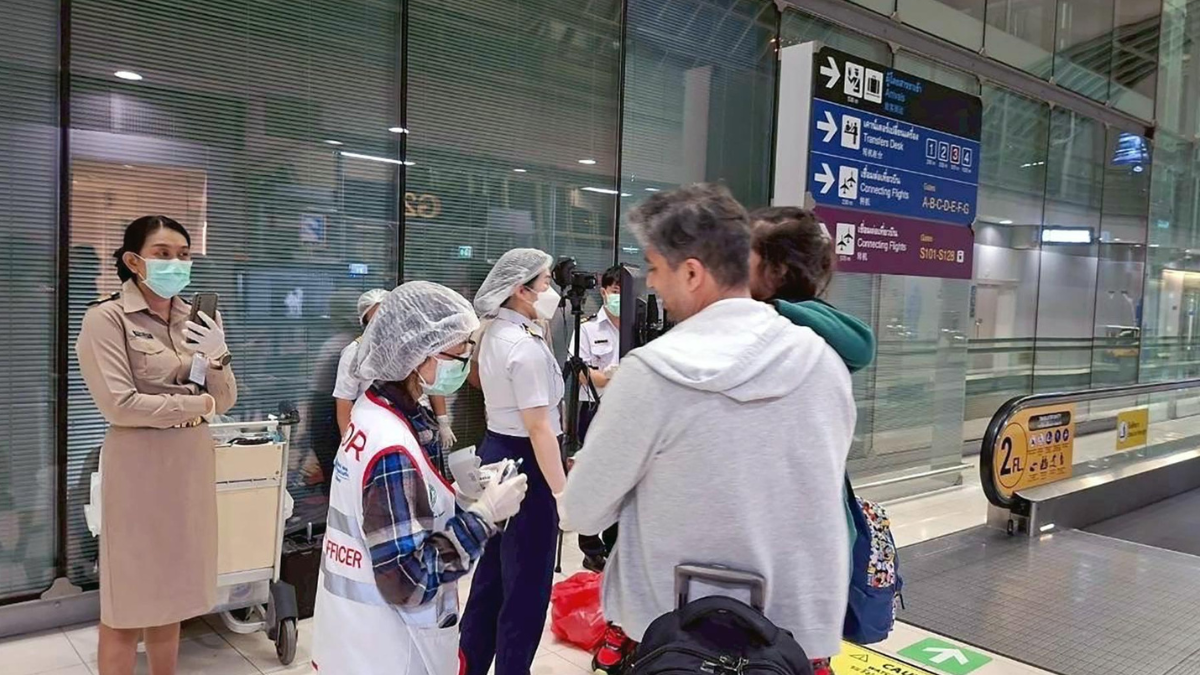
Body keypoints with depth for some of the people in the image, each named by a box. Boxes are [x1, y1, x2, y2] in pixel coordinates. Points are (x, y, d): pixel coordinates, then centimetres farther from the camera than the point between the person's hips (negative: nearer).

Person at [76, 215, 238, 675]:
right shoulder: (107, 318, -9)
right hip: (139, 467, -5)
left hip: (192, 464, 6)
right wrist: (196, 404, -9)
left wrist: (218, 357, -12)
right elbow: (120, 405, -17)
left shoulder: (197, 319, 8)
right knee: (128, 600, 5)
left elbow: (224, 401, 7)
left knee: (171, 591, 17)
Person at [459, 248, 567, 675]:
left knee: (492, 575, 20)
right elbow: (538, 428, -25)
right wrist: (563, 493, -24)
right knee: (527, 585, 2)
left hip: (497, 452, 10)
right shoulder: (526, 346, -20)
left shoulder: (496, 335, 10)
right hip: (524, 462, -10)